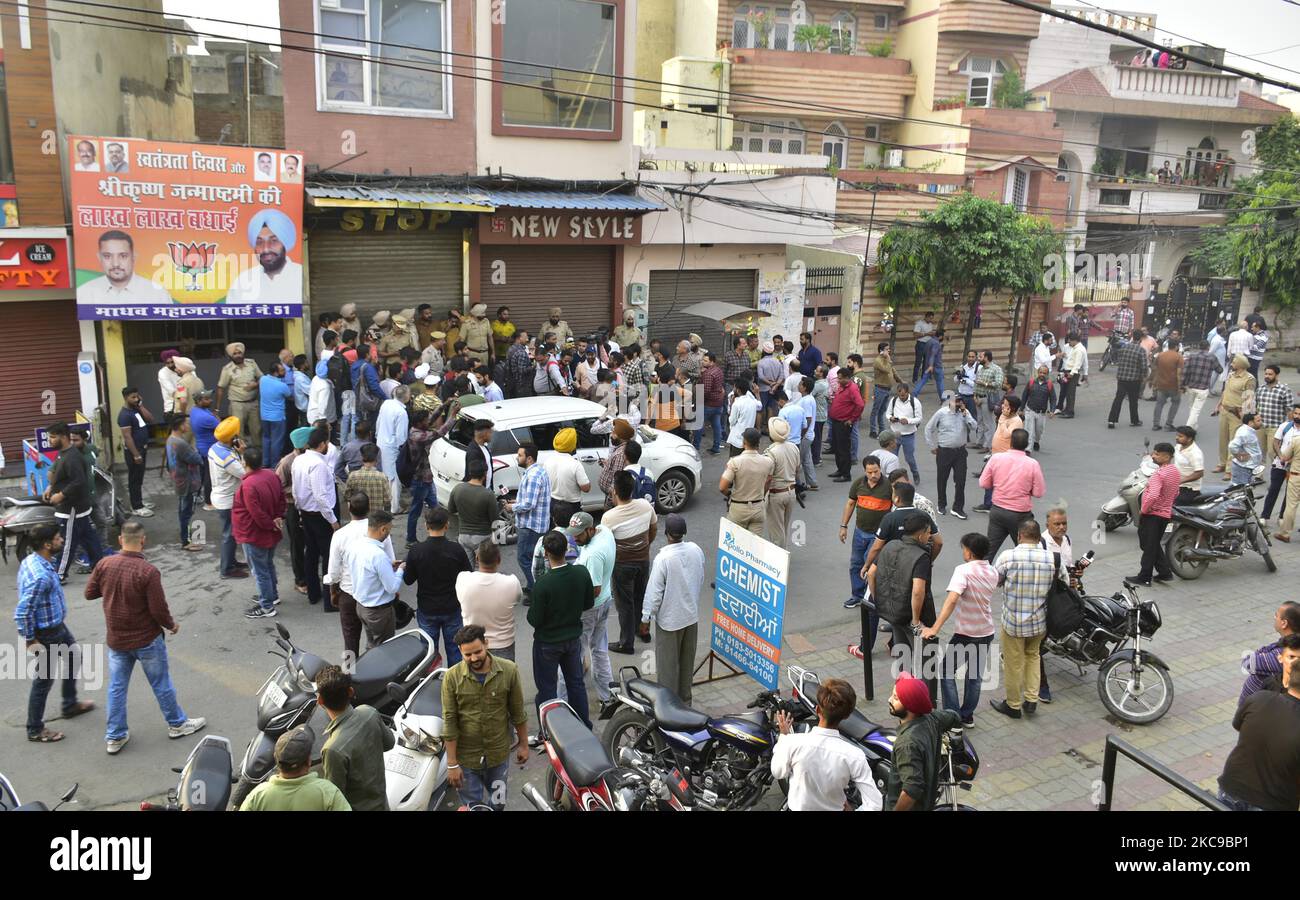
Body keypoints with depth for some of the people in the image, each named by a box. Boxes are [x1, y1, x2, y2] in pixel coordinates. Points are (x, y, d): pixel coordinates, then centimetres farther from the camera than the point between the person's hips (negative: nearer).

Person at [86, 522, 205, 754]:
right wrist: (172, 625, -1)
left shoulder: (104, 564, -11)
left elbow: (89, 593, 3)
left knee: (116, 688, 16)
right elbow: (159, 610, -20)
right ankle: (177, 724, 30)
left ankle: (114, 737, 25)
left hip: (116, 640, 4)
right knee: (161, 684, 14)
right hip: (147, 639, -4)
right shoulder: (148, 572, -24)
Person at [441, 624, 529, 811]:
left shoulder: (509, 670, -12)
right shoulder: (452, 677, -15)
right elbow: (449, 722, -11)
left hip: (499, 754, 1)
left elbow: (518, 712, -1)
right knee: (472, 806, 11)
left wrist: (523, 744, 6)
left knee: (497, 804, 18)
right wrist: (452, 764, -10)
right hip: (466, 757, -1)